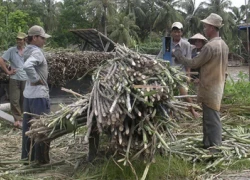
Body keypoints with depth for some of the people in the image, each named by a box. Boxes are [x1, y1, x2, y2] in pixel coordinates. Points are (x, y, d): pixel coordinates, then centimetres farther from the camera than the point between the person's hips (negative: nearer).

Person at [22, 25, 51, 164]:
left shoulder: (29, 51, 10)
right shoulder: (37, 52, -18)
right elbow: (27, 66, -36)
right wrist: (36, 80, -23)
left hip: (29, 94, 9)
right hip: (39, 95, -9)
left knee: (29, 126, 15)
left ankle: (27, 155, 25)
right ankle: (41, 157, 7)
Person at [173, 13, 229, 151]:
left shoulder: (210, 46, -21)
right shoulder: (224, 45, 9)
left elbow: (194, 63, -14)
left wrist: (179, 56, 0)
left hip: (209, 88, -9)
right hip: (218, 85, 9)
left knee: (212, 118, -3)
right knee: (209, 117, 17)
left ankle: (215, 148, 2)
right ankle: (207, 144, 26)